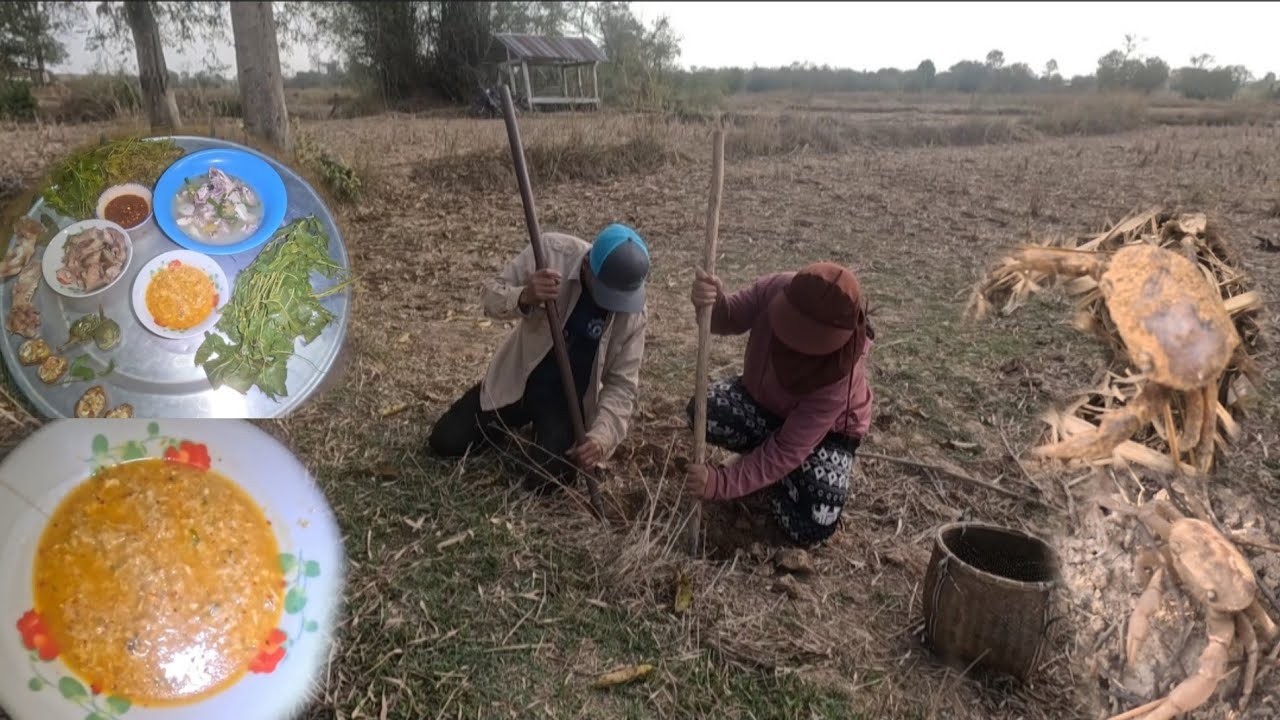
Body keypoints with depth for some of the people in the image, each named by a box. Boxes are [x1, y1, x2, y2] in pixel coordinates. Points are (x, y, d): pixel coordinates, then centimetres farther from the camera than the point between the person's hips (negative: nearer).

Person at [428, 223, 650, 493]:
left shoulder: (633, 313, -21)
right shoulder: (552, 251, -22)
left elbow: (622, 385, -15)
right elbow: (492, 297, -14)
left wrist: (601, 437, -31)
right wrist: (525, 297, -38)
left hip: (569, 396, -1)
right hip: (518, 377, 2)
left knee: (548, 481, -19)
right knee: (444, 442, 0)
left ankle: (544, 428, 16)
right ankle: (522, 419, 26)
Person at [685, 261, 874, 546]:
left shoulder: (840, 373, -39)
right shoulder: (777, 289, -31)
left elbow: (789, 450, -34)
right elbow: (732, 318, -17)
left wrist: (723, 482, -39)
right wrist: (713, 303, -43)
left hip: (828, 429, -4)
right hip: (764, 396, 4)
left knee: (810, 529, -20)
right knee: (705, 412, -27)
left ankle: (775, 477, 12)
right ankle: (764, 454, 3)